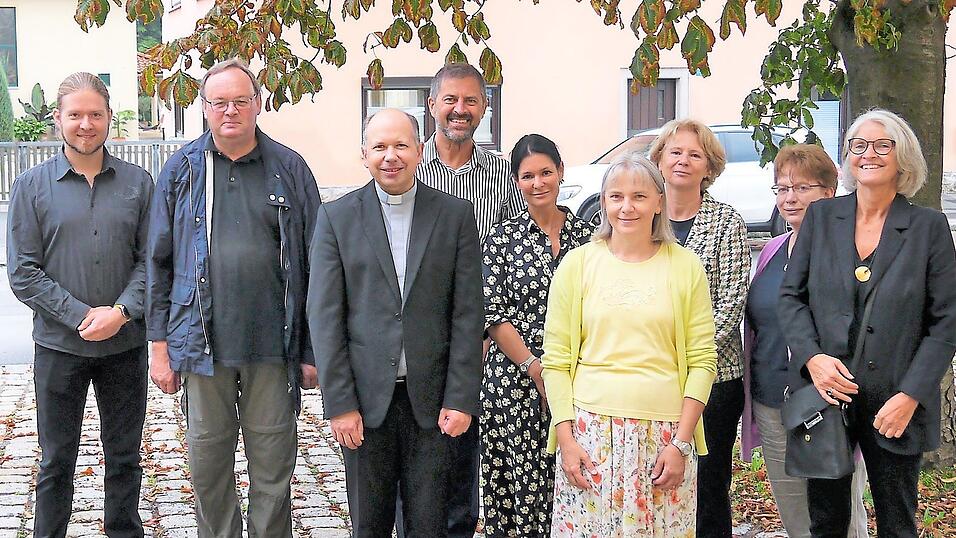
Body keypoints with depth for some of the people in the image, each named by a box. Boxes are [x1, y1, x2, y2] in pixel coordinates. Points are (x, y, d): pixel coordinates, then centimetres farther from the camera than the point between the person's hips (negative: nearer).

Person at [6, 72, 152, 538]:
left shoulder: (137, 183, 2)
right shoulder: (32, 186, -2)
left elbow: (150, 259, 2)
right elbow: (23, 273, -5)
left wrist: (121, 311, -14)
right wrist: (81, 316, -15)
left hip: (125, 343, 2)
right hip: (59, 346, -1)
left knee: (124, 456, 13)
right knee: (57, 460, 9)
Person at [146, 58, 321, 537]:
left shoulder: (290, 169, 3)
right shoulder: (182, 169, 6)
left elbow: (312, 265, 3)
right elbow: (159, 262, 8)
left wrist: (312, 349, 0)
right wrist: (159, 344, 3)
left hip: (273, 344, -1)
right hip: (202, 343, 1)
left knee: (273, 467, 7)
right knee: (207, 466, 10)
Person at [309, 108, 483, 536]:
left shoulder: (455, 215, 3)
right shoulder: (337, 217, 2)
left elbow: (468, 313, 1)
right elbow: (325, 316, -2)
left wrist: (460, 399, -5)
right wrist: (339, 403, -8)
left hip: (431, 397, 0)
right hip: (365, 396, 0)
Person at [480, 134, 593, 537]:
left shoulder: (586, 236, 8)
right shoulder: (501, 239, 2)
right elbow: (494, 316, -2)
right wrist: (536, 368, -11)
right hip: (516, 381, -2)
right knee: (523, 486, -1)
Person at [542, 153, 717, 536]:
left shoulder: (685, 266, 5)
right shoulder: (577, 263, 5)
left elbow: (702, 361, 4)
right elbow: (555, 360, 4)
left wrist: (682, 442, -3)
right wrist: (566, 438, -4)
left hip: (664, 434, 0)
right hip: (591, 430, 0)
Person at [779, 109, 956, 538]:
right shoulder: (821, 216, 5)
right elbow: (791, 297, 6)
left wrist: (911, 396, -11)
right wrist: (812, 358, -11)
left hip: (896, 404, -1)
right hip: (824, 395, 2)